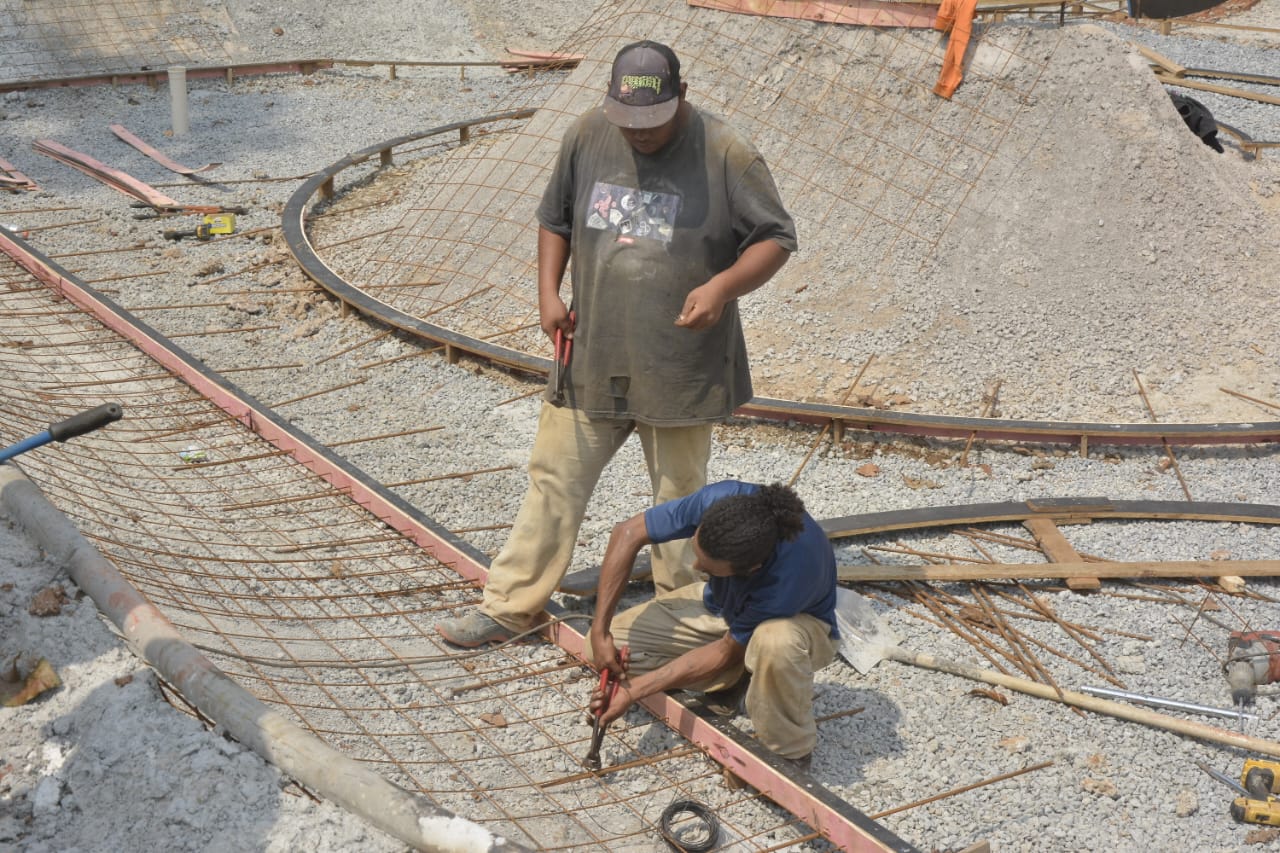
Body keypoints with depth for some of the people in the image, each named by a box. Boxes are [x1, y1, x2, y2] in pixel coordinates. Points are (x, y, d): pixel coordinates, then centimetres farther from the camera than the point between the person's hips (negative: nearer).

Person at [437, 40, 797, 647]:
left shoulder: (727, 154, -12)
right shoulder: (587, 135, 0)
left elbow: (776, 239, -6)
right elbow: (555, 219, 14)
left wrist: (724, 284, -23)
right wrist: (548, 292, 1)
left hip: (681, 366, -3)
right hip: (590, 357, 3)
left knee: (680, 495, 12)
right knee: (554, 478, 10)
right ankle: (513, 606, 23)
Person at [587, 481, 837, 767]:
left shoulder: (789, 577, -42)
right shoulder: (721, 499, -33)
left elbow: (727, 652, -26)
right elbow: (629, 533, -19)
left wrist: (635, 690, -23)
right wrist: (600, 630, -23)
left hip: (798, 623, -5)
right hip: (720, 605, 5)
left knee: (775, 641, -43)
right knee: (612, 641, -11)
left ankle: (789, 753, -15)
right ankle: (735, 680, 5)